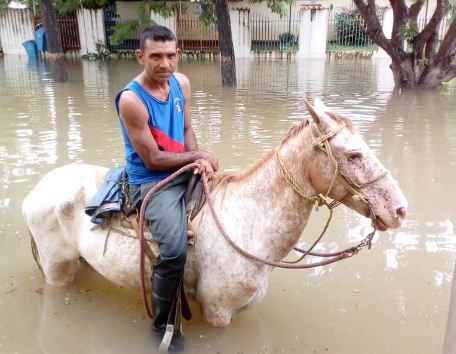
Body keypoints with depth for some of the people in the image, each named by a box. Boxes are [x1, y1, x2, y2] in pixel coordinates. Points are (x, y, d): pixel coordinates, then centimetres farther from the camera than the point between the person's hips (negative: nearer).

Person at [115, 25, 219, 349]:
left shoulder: (181, 82, 1)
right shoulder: (131, 99, -20)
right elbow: (153, 160, -19)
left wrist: (198, 160, -9)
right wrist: (198, 155, -11)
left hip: (186, 171, 8)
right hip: (152, 182, -7)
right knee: (175, 251, -26)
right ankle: (163, 324, 3)